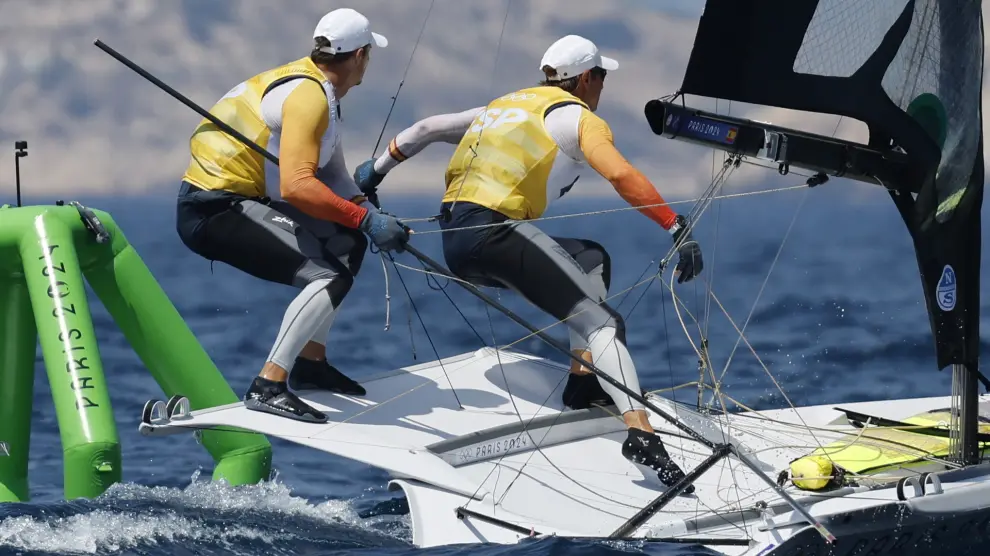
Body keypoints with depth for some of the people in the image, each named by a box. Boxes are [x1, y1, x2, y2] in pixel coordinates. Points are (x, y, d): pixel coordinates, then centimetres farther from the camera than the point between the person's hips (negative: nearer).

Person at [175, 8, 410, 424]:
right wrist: (365, 219, -27)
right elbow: (296, 186, -30)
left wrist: (373, 217, -1)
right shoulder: (308, 96, -18)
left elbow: (332, 178, 18)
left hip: (240, 199, 11)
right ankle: (267, 387, -24)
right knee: (330, 276, -21)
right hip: (213, 212, -11)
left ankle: (310, 363, 21)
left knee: (347, 243, 18)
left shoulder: (317, 88, 14)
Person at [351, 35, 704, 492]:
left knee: (592, 258, 26)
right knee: (602, 322, -10)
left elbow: (427, 129, 29)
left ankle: (583, 378, 15)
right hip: (494, 232, -8)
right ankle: (640, 432, -31)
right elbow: (621, 176, -14)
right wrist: (678, 229, -18)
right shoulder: (578, 118, 4)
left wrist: (377, 169, 41)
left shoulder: (506, 106, 28)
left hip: (454, 242, 8)